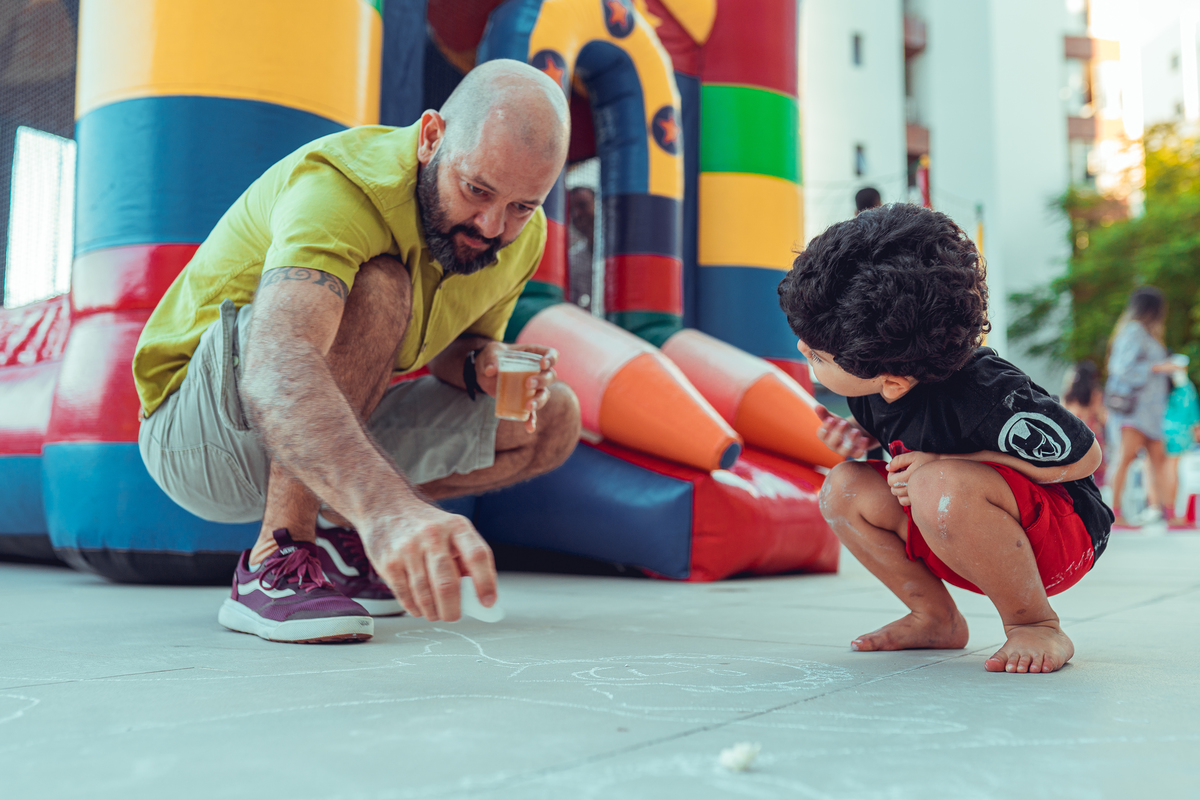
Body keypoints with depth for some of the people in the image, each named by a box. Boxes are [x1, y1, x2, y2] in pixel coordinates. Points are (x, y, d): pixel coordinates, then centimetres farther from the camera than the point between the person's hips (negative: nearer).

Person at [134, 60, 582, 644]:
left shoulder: (522, 233, -5)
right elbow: (275, 372, -48)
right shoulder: (338, 186, -30)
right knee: (377, 286, -33)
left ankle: (344, 539, 6)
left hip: (337, 434, 8)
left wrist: (484, 366, -15)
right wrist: (389, 506, -65)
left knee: (553, 420, -1)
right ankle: (275, 566, -27)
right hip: (194, 433, -7)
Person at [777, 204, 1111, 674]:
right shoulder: (868, 379, -11)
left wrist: (947, 463, -26)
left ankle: (1034, 623, -14)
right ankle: (937, 619, 5)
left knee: (940, 488, -37)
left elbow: (1084, 456, -20)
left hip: (1061, 538, -8)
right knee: (844, 488, -11)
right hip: (963, 528, 8)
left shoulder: (982, 395, -33)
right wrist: (859, 438, -13)